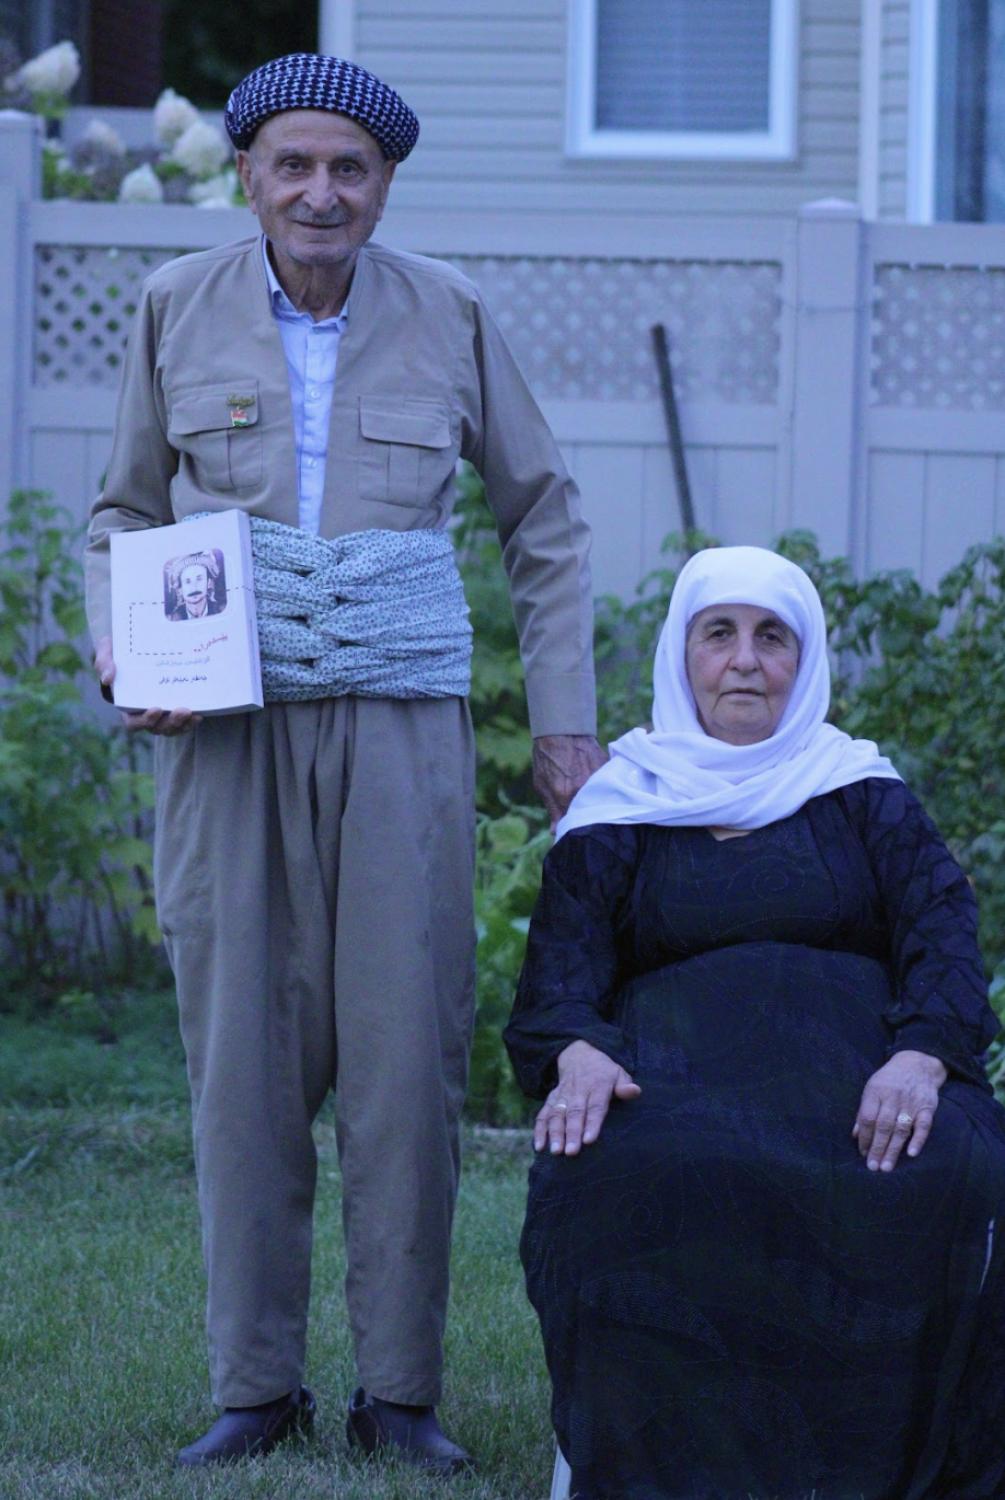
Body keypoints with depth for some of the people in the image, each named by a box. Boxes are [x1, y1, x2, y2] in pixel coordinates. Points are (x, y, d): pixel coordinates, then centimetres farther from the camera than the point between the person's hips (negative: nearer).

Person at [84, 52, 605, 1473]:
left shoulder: (447, 315, 5)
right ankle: (255, 1385, 9)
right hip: (229, 730, 1)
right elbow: (126, 510, 19)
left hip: (401, 727, -1)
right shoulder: (180, 308, 7)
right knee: (242, 1055, 0)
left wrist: (565, 715, 10)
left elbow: (544, 516, 15)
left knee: (408, 1055, -4)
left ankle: (401, 1391, 4)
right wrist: (122, 658, 1)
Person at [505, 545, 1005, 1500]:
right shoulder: (619, 816, 17)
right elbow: (561, 964, 4)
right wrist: (578, 1054, -21)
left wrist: (920, 1058, -19)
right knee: (626, 1177, -38)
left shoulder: (864, 798, 19)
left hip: (850, 1055, 1)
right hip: (673, 1056, -1)